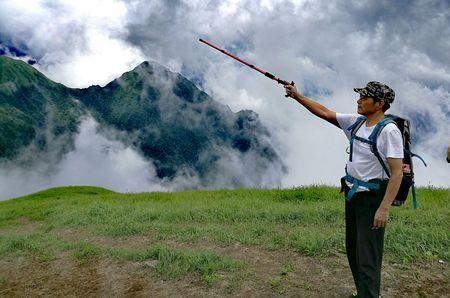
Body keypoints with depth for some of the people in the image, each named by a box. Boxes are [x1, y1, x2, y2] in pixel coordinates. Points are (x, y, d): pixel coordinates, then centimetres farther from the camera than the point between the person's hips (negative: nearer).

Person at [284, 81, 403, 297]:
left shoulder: (389, 131, -18)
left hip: (372, 197, -8)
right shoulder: (355, 122, 3)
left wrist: (384, 208, -25)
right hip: (352, 193, 8)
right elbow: (325, 113, 10)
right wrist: (297, 96, 5)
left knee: (368, 256, -4)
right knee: (352, 249, 18)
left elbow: (397, 172, -21)